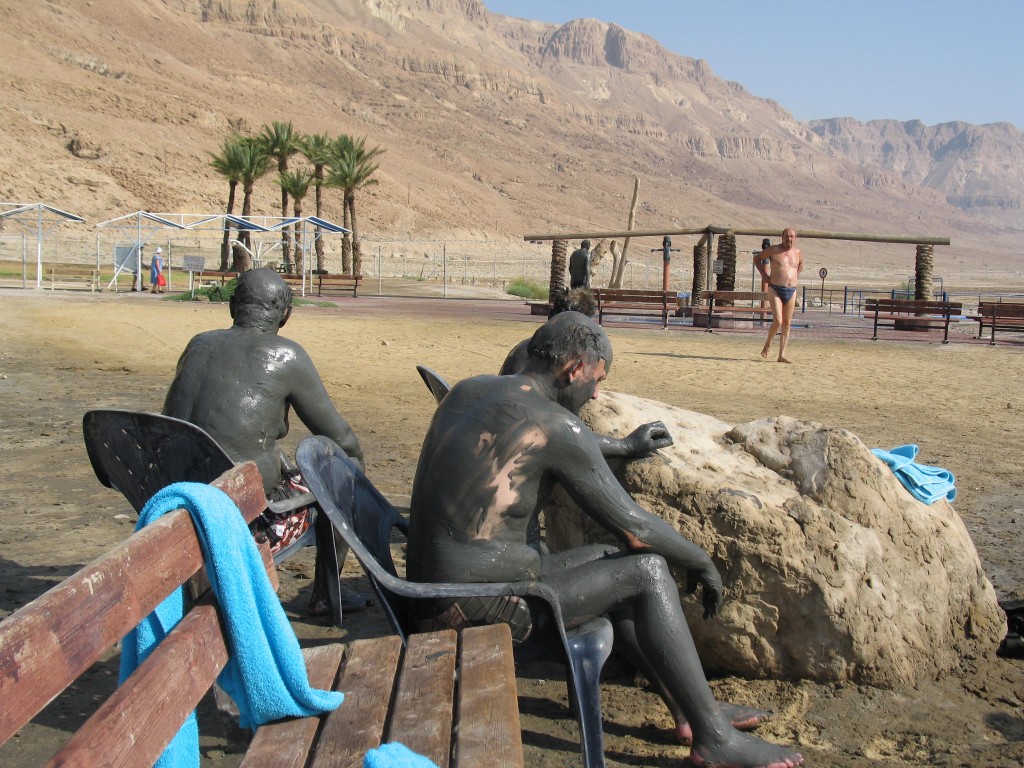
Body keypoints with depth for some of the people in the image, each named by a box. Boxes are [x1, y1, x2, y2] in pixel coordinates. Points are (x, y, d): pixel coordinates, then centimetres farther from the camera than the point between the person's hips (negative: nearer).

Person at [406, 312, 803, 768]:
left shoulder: (467, 391, 10)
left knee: (611, 561, 20)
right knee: (648, 570, -3)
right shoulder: (554, 425, -15)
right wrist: (702, 563, 7)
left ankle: (688, 712, 26)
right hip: (478, 607, -9)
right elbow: (635, 528, -10)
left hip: (432, 590, 9)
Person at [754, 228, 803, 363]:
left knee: (787, 324, 4)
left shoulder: (797, 252, 11)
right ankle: (768, 344, 11)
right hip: (775, 290, -5)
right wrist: (763, 274, -2)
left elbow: (801, 262, 34)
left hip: (791, 291, 5)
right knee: (778, 321, -17)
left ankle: (782, 355, 8)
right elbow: (757, 258, 8)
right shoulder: (774, 250, -2)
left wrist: (796, 276, 18)